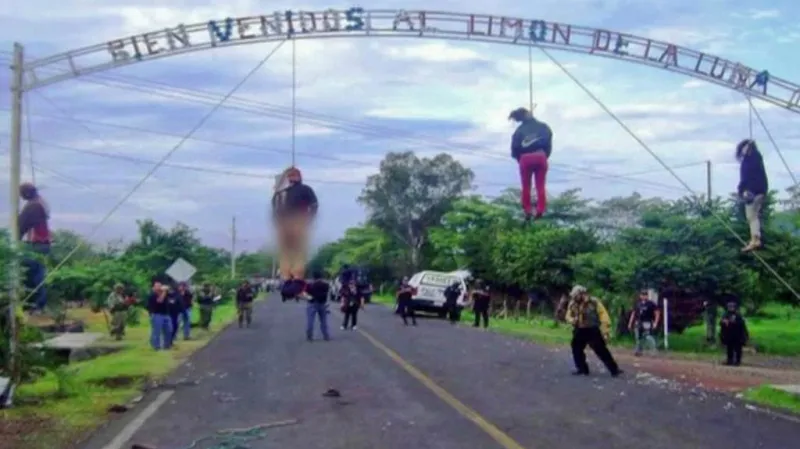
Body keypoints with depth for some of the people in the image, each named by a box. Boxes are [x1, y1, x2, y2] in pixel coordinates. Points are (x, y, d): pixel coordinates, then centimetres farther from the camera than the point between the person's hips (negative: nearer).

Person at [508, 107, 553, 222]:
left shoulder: (520, 129, 9)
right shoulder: (543, 126, 16)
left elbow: (515, 147, 2)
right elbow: (548, 141, 6)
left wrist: (519, 159, 15)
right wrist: (546, 155, 11)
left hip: (525, 158, -1)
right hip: (540, 156, 1)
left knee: (526, 186, 8)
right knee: (540, 186, 5)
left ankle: (527, 211, 5)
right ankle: (540, 210, -3)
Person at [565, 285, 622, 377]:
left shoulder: (594, 302, -10)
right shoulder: (573, 304, 4)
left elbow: (603, 314, -9)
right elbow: (568, 316, 14)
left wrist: (606, 329, -14)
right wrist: (573, 320, -11)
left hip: (593, 330, -5)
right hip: (580, 331, 6)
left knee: (601, 350, -9)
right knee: (576, 349, 7)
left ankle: (614, 369, -6)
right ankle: (582, 369, 21)